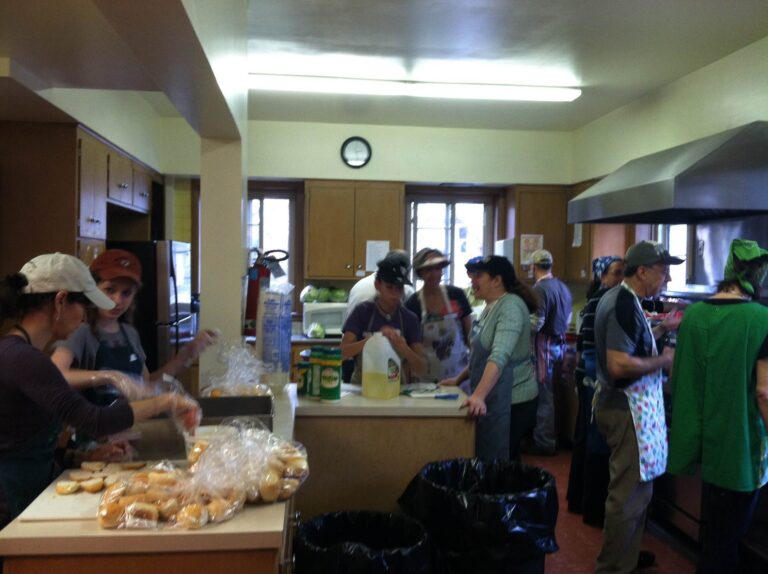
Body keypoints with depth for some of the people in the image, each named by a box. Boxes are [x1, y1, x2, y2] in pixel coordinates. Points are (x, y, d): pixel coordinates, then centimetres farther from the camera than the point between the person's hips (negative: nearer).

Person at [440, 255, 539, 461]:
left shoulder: (510, 307, -17)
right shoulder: (492, 307, 13)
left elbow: (500, 357, -30)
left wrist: (479, 395, -38)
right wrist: (459, 379, 16)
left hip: (512, 399, -9)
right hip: (495, 398, 9)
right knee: (505, 462, 14)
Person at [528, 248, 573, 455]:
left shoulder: (540, 288, -18)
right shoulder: (563, 287, 9)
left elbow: (536, 323, -23)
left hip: (544, 345, -8)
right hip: (560, 344, 8)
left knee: (544, 394, 1)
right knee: (550, 393, 17)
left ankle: (544, 442, 10)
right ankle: (549, 437, 28)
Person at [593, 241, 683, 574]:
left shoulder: (618, 297, 10)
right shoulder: (625, 305, -22)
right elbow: (619, 365, -28)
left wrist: (660, 330, 12)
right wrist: (663, 360, -16)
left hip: (622, 402, 11)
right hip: (629, 407, -11)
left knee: (630, 489, 21)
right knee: (630, 493, 1)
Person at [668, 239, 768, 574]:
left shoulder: (693, 313, 1)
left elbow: (676, 375, 7)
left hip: (700, 437, 6)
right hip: (739, 442, -5)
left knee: (712, 527, 25)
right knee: (726, 534, 11)